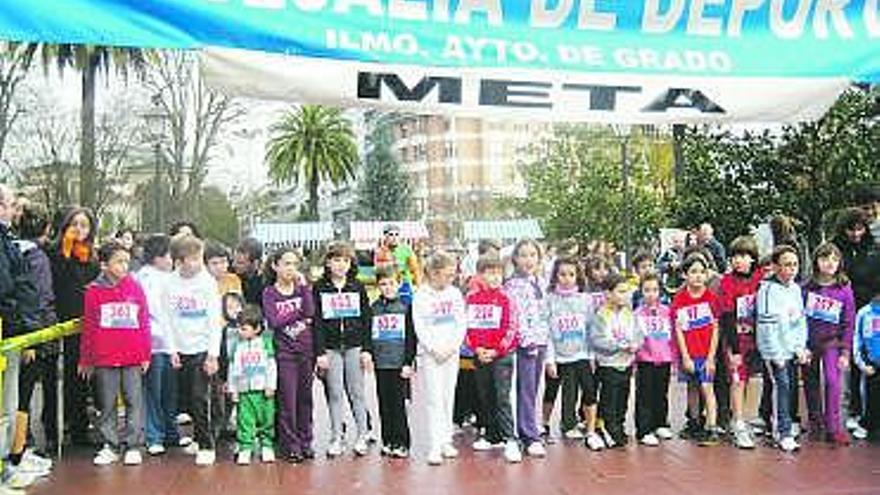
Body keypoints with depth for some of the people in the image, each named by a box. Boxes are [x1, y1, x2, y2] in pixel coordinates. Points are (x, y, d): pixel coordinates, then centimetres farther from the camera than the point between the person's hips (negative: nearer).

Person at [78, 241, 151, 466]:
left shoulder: (135, 287, 3)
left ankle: (133, 446, 13)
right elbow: (88, 327, 5)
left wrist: (145, 355, 4)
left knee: (134, 401, 4)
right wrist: (86, 359, 6)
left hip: (133, 357, 0)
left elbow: (144, 323, 6)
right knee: (107, 404, 8)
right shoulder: (94, 291, 1)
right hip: (104, 358, 0)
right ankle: (110, 446, 19)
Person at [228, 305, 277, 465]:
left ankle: (267, 446, 18)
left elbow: (271, 366, 0)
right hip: (244, 390, 2)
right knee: (244, 421, -1)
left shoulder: (266, 342, 1)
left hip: (263, 389, -2)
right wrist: (233, 389, 8)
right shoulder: (236, 345, 8)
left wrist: (270, 386, -4)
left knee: (266, 420, 5)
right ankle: (245, 448, 5)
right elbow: (233, 369, 11)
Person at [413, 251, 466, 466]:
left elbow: (462, 324, 5)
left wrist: (452, 347, -7)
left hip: (451, 353, 4)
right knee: (434, 400, -6)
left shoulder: (455, 294, 6)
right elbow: (420, 328, -8)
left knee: (448, 398, 9)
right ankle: (435, 446, -5)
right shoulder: (421, 296, -5)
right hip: (429, 354, -4)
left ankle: (446, 441, 18)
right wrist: (434, 349, -15)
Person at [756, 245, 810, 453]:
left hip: (792, 349, 7)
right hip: (775, 349, -6)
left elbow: (801, 320, 17)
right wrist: (775, 354, -14)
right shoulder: (768, 289, -10)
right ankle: (785, 434, -8)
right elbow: (766, 324, -13)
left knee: (790, 387, 6)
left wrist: (801, 347, 7)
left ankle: (782, 427, 16)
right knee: (782, 386, -10)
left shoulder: (796, 289, 12)